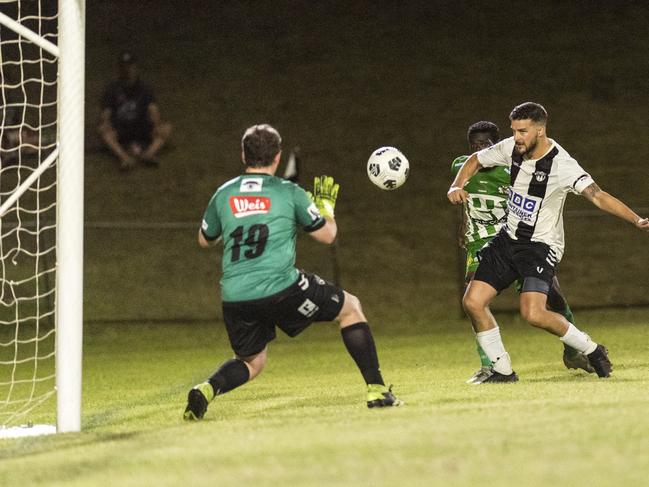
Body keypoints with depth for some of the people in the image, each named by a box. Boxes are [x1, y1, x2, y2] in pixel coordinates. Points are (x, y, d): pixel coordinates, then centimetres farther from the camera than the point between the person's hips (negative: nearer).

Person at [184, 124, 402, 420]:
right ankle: (377, 390, 12)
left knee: (251, 363, 23)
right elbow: (327, 234, 11)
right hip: (280, 289, -3)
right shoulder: (289, 193, 2)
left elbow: (205, 240, 26)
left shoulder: (224, 194, 10)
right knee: (351, 308, 18)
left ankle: (207, 389, -8)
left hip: (234, 297, 4)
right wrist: (326, 203, 29)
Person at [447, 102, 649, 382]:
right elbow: (475, 161, 14)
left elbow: (597, 196, -32)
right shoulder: (511, 149, -4)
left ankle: (591, 350, -2)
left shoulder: (561, 165, -22)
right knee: (473, 302, -5)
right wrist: (456, 187, -4)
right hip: (508, 240, 6)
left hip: (541, 246, -6)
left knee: (533, 313, -25)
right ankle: (502, 370, 10)